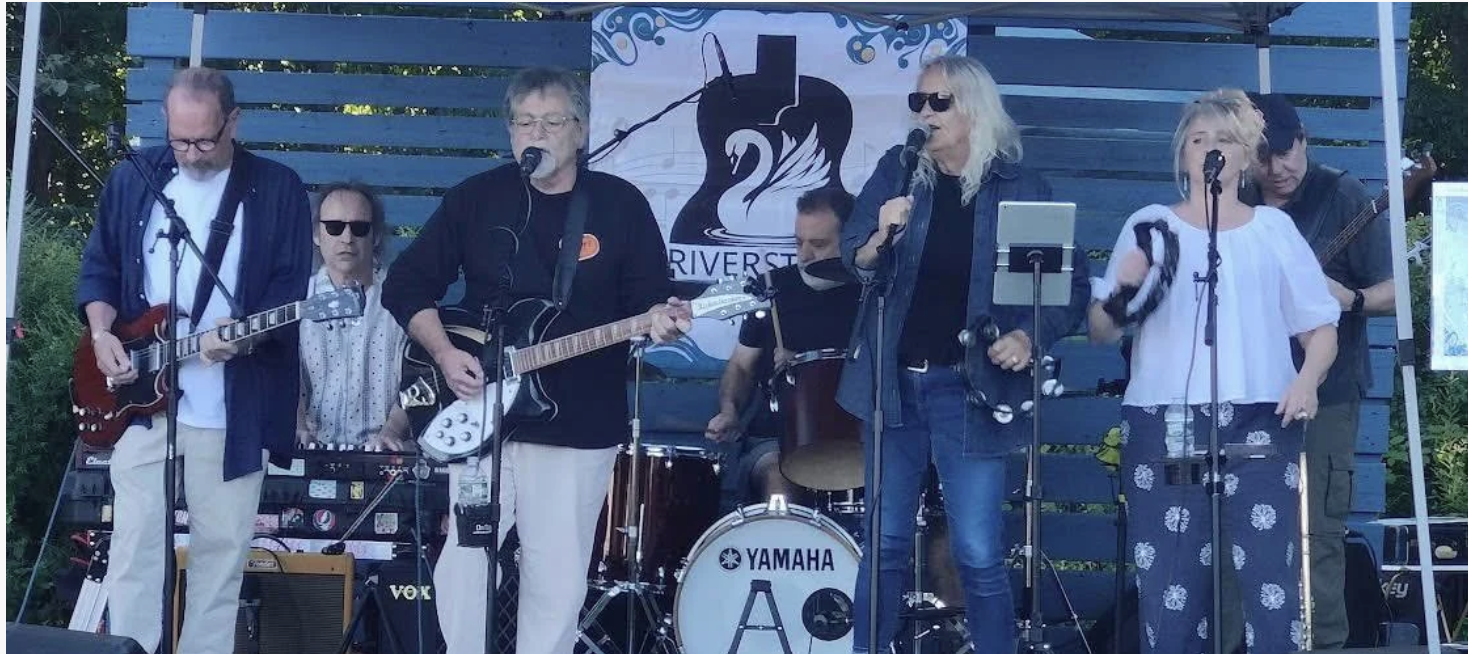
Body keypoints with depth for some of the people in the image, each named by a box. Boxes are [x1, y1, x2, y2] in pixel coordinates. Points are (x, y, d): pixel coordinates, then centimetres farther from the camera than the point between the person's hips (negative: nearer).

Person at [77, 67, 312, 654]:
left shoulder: (279, 189, -2)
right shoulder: (131, 178, 6)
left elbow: (290, 290, -5)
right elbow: (98, 268, 12)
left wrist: (243, 334, -22)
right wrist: (102, 333, -5)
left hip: (233, 407, -1)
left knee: (223, 546, 5)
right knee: (134, 542, 1)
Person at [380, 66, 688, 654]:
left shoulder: (621, 205, 1)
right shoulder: (475, 199, 3)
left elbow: (651, 297, 3)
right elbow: (405, 285, 7)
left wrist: (660, 319, -20)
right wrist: (444, 352, -7)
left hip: (580, 427, -1)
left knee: (556, 580, 4)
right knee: (463, 565, 1)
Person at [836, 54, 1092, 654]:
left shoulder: (1020, 189, -4)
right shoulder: (898, 170, 3)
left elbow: (1072, 285, -1)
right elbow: (852, 258, -2)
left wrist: (1028, 336, -18)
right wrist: (881, 237, -24)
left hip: (969, 387, -3)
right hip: (893, 379, 3)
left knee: (978, 553, -4)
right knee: (885, 543, 9)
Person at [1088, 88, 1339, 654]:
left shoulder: (1273, 228, 14)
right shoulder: (1150, 225, 11)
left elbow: (1321, 327, 12)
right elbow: (1100, 333, 8)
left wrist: (1308, 379, -7)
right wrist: (1123, 292, -12)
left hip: (1259, 422, 0)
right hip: (1164, 423, 0)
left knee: (1270, 583, -8)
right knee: (1170, 589, -3)